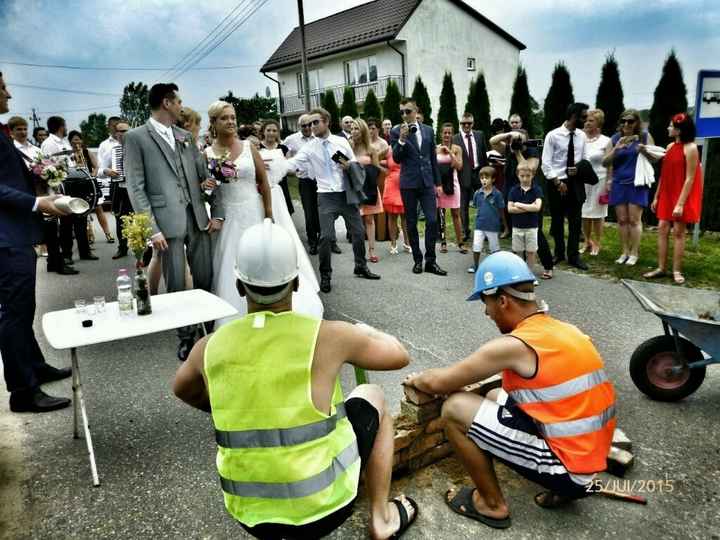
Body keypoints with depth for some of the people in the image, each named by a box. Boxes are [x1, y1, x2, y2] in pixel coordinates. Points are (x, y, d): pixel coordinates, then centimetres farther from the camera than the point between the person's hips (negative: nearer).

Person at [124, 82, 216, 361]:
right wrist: (152, 229, -12)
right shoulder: (136, 137, -1)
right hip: (168, 221, -4)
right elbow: (135, 188, -5)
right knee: (176, 284, 4)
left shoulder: (185, 136, 14)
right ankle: (186, 335, 19)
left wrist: (216, 213, 5)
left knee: (205, 279, 9)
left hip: (198, 217, 4)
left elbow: (204, 174, 14)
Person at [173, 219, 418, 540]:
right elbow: (400, 355, 0)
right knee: (372, 397, 18)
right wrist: (366, 333, 20)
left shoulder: (210, 348, -7)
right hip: (323, 510, -3)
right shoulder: (327, 336, -17)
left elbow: (182, 391, 16)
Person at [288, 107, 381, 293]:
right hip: (326, 196, -2)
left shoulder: (342, 142, 4)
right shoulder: (309, 147, -2)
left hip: (347, 194, 2)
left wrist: (348, 165, -10)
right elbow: (293, 163, -13)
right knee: (326, 237, -7)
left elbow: (356, 164, 11)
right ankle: (325, 276, 10)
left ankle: (361, 267, 32)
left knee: (358, 232, 11)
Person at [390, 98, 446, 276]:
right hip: (408, 183, -2)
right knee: (412, 223, 5)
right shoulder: (396, 131, -1)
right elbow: (396, 158, -7)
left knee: (432, 220, -5)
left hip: (427, 182, 2)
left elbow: (433, 158, 13)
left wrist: (437, 183, 11)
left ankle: (430, 261, 3)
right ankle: (417, 260, 17)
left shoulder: (428, 130, 9)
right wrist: (401, 140, -23)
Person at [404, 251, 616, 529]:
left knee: (454, 408, -9)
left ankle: (492, 504, 9)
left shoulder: (513, 346, -20)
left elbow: (438, 382, -12)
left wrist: (416, 379, 10)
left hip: (567, 465, -8)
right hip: (590, 457, 9)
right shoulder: (564, 329, 5)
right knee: (496, 397, 22)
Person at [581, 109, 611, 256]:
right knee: (583, 213, 6)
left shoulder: (606, 141, -1)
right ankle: (587, 241, 21)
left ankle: (597, 244, 15)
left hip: (599, 181, -3)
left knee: (597, 213, 4)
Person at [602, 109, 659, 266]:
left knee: (634, 220, -3)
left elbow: (655, 158, 5)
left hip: (637, 184, -2)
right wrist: (616, 149, -13)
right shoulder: (615, 139, 6)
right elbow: (605, 162, 3)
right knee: (622, 220, 5)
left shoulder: (645, 136, 2)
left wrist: (645, 151, -15)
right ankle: (625, 252, 14)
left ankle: (634, 253, 5)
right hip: (619, 184, 2)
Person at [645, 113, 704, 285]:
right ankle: (661, 268, 11)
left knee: (678, 232, -2)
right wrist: (656, 197, 12)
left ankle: (676, 271, 6)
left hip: (681, 197, -7)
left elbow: (690, 178, -16)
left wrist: (681, 203, -21)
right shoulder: (670, 146, 10)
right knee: (662, 229, 4)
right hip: (667, 195, 7)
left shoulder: (690, 148, -13)